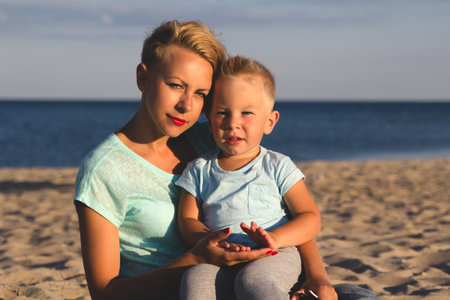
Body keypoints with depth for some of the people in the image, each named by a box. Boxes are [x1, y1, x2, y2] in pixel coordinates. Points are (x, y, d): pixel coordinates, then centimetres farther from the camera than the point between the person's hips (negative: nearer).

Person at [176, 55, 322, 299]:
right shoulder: (199, 171, 16)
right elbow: (187, 220, 9)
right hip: (220, 263, 2)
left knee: (252, 279, -37)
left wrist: (275, 237, -16)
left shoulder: (277, 167, 10)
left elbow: (310, 217, 5)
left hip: (274, 257, -2)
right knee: (195, 279, -32)